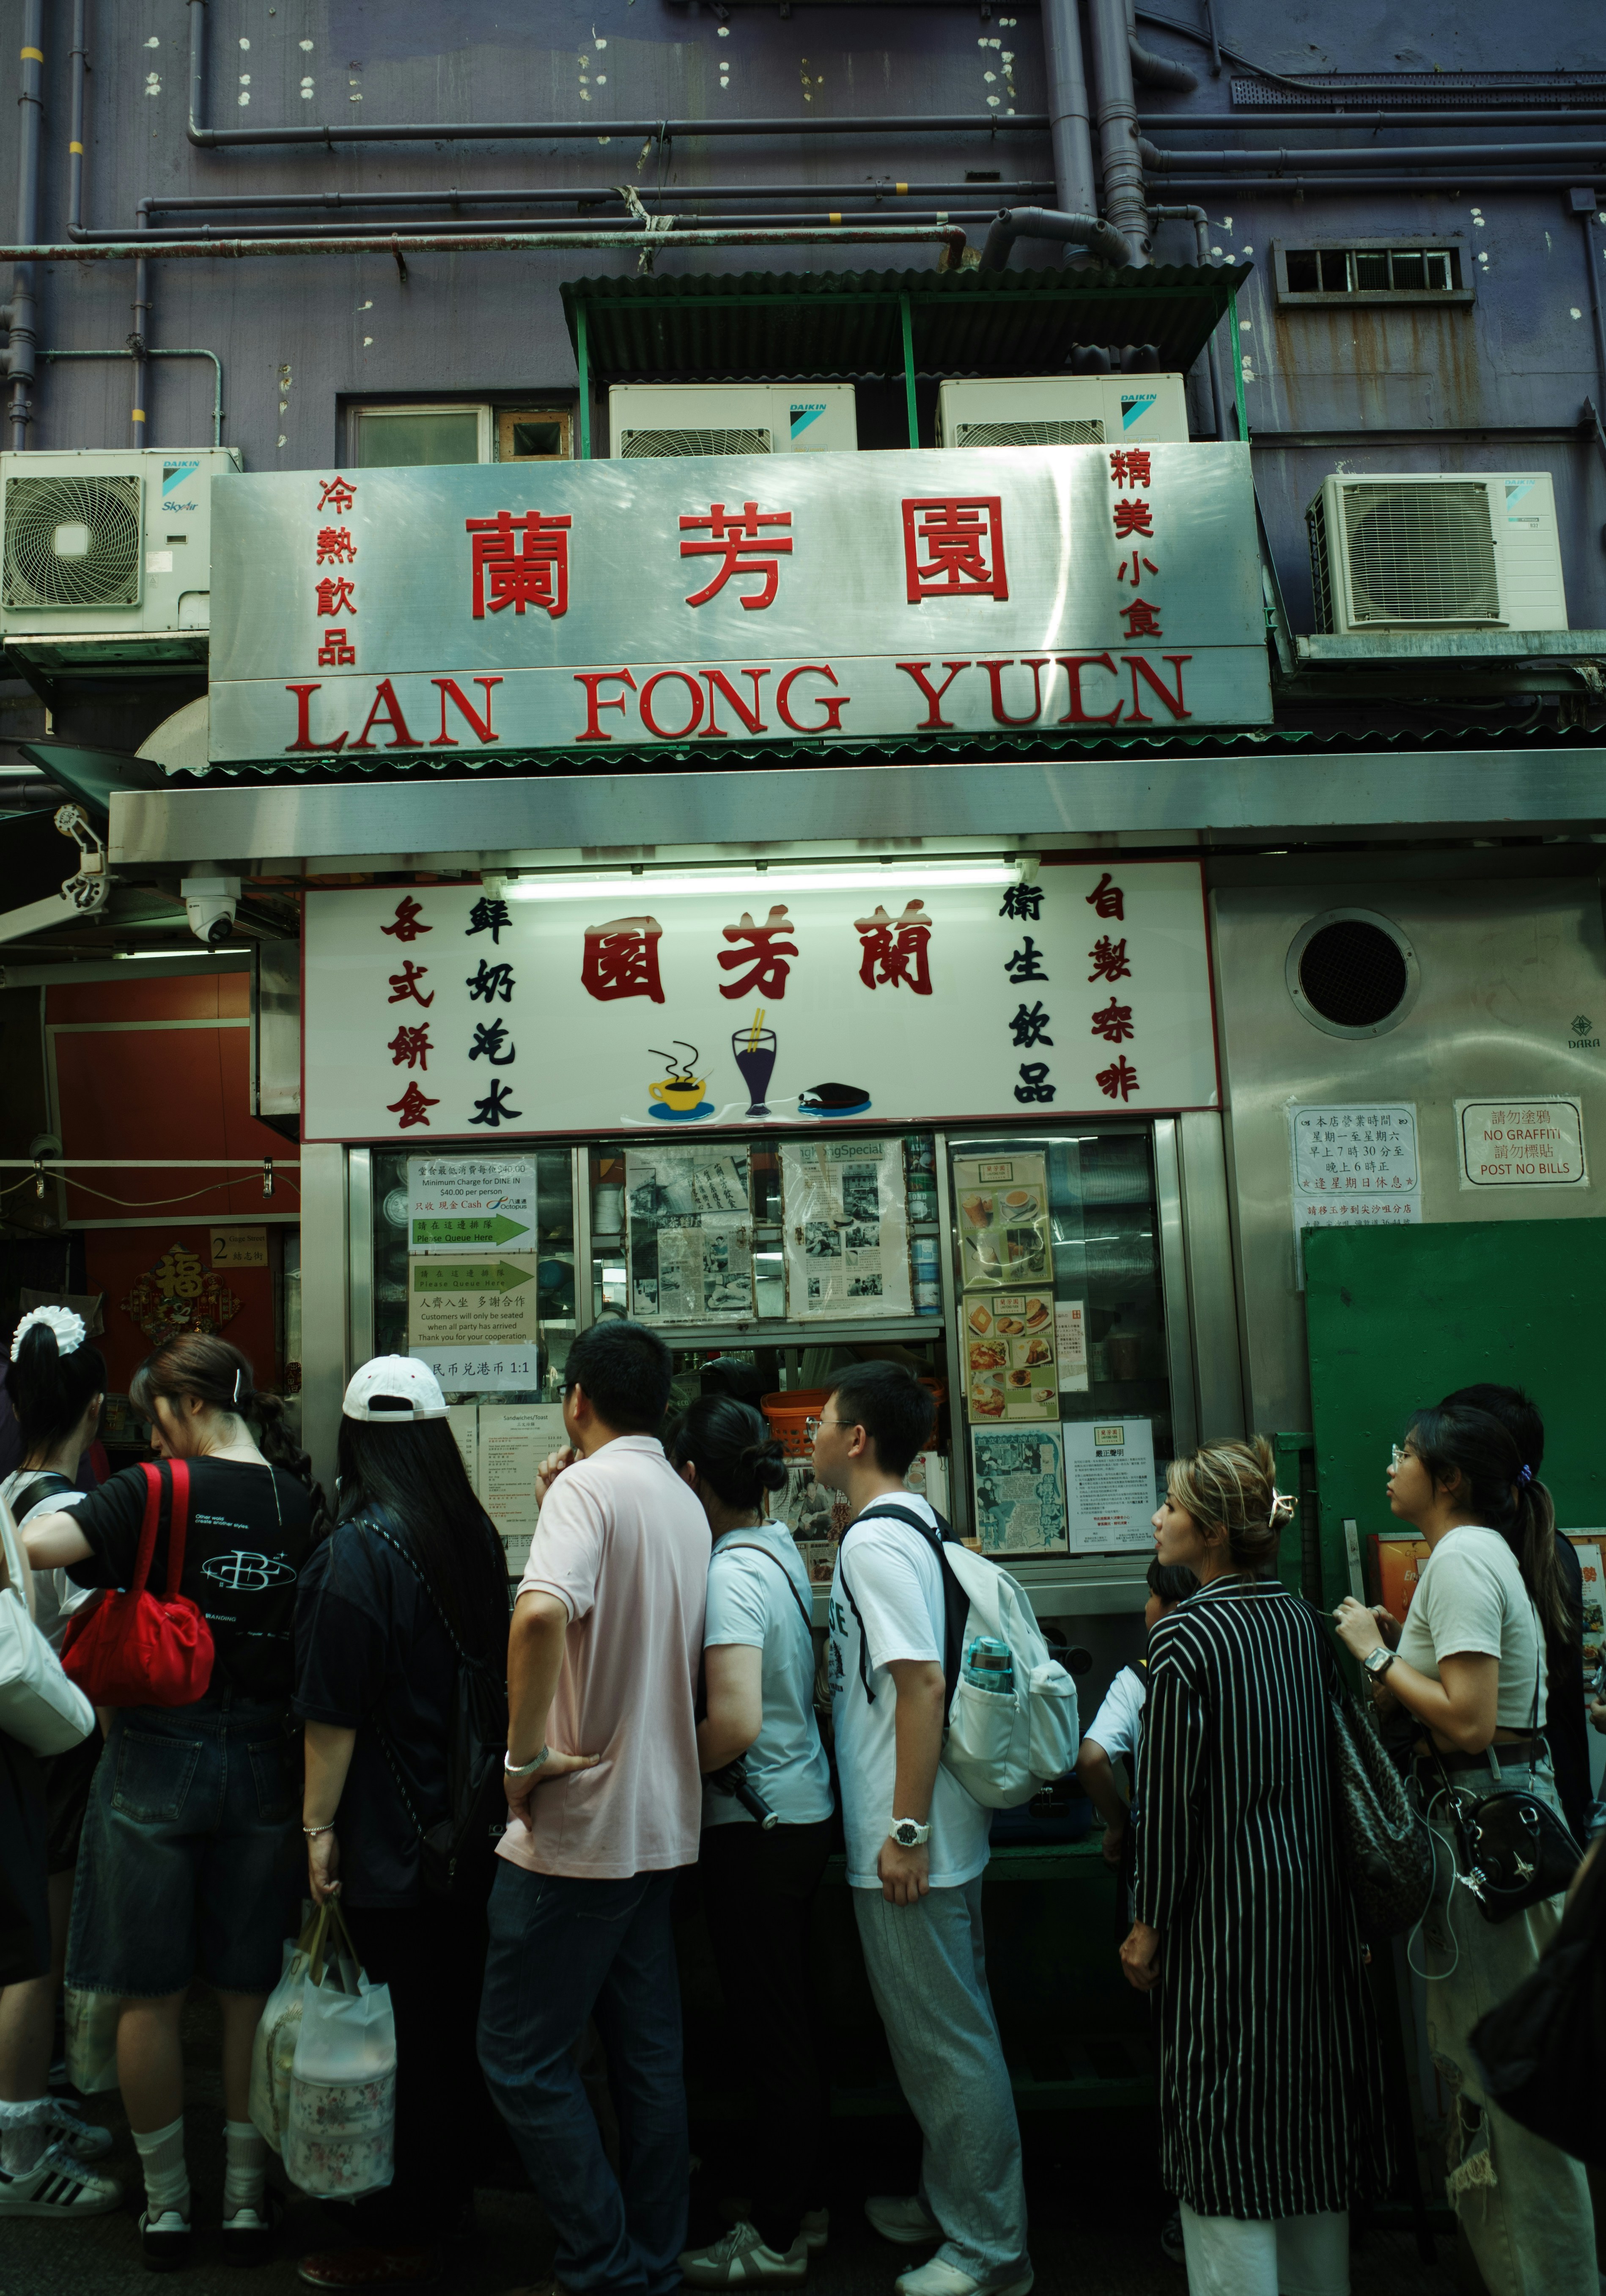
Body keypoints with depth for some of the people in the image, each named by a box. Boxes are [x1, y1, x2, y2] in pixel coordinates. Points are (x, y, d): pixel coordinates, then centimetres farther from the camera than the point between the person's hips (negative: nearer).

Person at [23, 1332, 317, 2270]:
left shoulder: (156, 1491, -11)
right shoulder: (304, 1506, 0)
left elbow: (38, 1546, -23)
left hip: (157, 1759, -3)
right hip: (264, 1766, 3)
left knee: (152, 1994, 12)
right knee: (251, 1992, 13)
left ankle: (167, 2203, 23)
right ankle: (247, 2200, 24)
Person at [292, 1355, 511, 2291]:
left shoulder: (359, 1547, -18)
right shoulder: (477, 1535, 3)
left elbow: (334, 1711, -18)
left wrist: (319, 1825, -9)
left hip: (392, 1835, -7)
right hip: (474, 1823, 7)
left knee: (400, 2036, 5)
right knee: (461, 2013, 19)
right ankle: (453, 2188, 35)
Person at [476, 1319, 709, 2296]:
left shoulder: (589, 1486, -16)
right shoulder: (686, 1503, 10)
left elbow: (542, 1612, -34)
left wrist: (526, 1752, -22)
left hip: (578, 1822, -8)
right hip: (662, 1820, 8)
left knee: (524, 2058, 5)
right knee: (649, 2054, 15)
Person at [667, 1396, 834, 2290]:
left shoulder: (731, 1573, -22)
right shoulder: (780, 1546, 5)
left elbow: (735, 1723, -31)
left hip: (757, 1828, -9)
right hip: (805, 1808, 9)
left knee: (773, 2037, 5)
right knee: (793, 2024, 20)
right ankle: (804, 2204, 35)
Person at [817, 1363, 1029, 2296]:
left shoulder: (876, 1539, -20)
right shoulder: (913, 1523, 9)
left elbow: (922, 1683, -26)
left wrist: (905, 1829, -22)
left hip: (910, 1844, -10)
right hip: (925, 1833, 10)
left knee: (948, 2039, 4)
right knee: (943, 2028, 21)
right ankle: (953, 2199, 36)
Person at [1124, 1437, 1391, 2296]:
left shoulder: (1184, 1635, -17)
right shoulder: (1301, 1619, 3)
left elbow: (1169, 1795, -16)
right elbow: (1324, 1759, 10)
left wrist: (1150, 1926, -7)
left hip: (1227, 1903, -7)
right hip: (1313, 1891, 7)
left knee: (1227, 2130, 4)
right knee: (1311, 2111, 19)